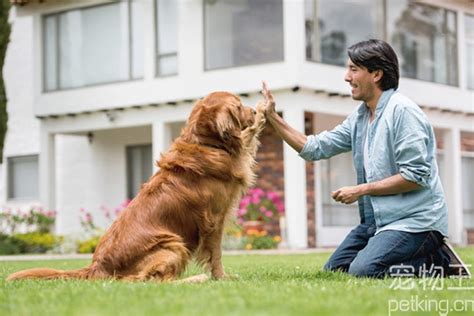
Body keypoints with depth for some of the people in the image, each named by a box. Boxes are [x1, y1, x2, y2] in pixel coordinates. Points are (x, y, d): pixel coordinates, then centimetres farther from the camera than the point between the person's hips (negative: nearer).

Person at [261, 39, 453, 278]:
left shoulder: (402, 111, -15)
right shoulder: (359, 117, 11)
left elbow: (415, 176, -20)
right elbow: (315, 148, 12)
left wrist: (361, 190, -15)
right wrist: (272, 117, 6)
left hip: (413, 219, -9)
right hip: (376, 218, 9)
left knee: (363, 271, -25)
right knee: (333, 270, 9)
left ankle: (435, 261, -2)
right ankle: (422, 254, 12)